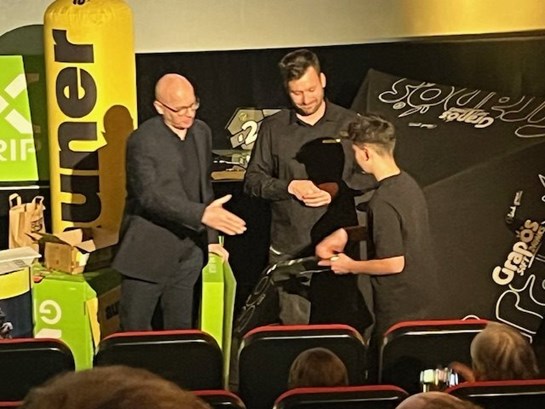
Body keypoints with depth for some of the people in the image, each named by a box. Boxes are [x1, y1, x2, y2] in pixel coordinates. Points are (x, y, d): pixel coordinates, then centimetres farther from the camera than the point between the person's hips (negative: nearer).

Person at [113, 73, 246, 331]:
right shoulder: (142, 141, -15)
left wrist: (210, 237, 14)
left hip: (188, 252, 6)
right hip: (149, 254, -5)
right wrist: (202, 214, -35)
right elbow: (150, 195, -24)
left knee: (181, 330, 14)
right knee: (135, 332, 3)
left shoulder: (202, 132, 6)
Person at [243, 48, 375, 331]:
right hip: (288, 247, 1)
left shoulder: (349, 123, 3)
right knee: (293, 326, 4)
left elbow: (370, 175, 7)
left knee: (341, 324, 3)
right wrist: (289, 187, -10)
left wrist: (338, 189, -11)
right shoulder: (273, 127, 6)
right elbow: (253, 180, 7)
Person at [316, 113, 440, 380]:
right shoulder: (408, 183, 3)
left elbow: (394, 263, -24)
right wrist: (347, 233, 13)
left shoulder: (383, 202, -25)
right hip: (423, 301, 9)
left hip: (398, 312, -9)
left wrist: (351, 266, -10)